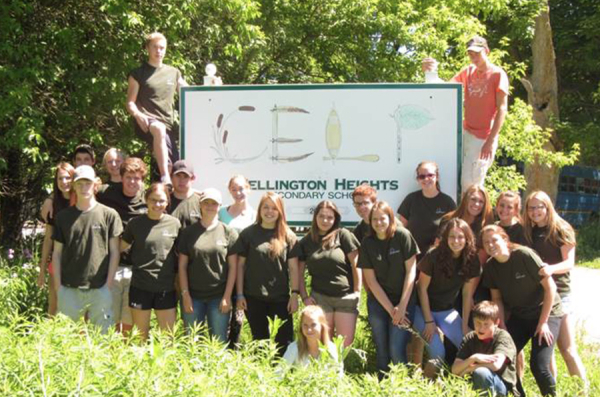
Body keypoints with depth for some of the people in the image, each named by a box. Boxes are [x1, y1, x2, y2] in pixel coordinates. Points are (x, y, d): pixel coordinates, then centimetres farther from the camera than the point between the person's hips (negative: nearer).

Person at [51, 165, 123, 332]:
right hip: (69, 289, 2)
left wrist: (108, 285, -3)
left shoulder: (109, 215, 1)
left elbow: (114, 252, 3)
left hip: (100, 289, -2)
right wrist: (58, 287, 3)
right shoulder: (63, 216, 7)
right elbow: (57, 253, 9)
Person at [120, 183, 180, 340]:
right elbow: (121, 248, 10)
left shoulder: (174, 224, 1)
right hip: (140, 287, -1)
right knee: (141, 337, 9)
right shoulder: (136, 223, -1)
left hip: (166, 288, 1)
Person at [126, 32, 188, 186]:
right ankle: (165, 177, -47)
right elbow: (130, 103, 4)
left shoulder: (173, 73, 21)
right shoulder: (138, 73, 9)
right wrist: (138, 115, -18)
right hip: (147, 123, -5)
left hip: (168, 123, 5)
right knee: (159, 129, -40)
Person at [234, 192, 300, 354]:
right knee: (260, 340, 9)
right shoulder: (248, 234, 2)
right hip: (253, 298, 0)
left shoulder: (288, 236, 2)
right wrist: (240, 294, -1)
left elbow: (293, 267, 2)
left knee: (284, 341, -2)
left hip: (280, 298, 0)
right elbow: (240, 265, 3)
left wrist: (295, 294, -5)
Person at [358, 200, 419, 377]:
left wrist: (401, 307, -9)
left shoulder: (403, 236, -8)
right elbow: (371, 281, -1)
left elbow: (411, 271, -7)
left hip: (404, 299, -2)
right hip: (378, 301, 2)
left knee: (396, 349, -12)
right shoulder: (367, 244, -2)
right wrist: (391, 310, -6)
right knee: (381, 349, 3)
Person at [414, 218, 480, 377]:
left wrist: (464, 325, -3)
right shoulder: (433, 257, -21)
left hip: (447, 310, 4)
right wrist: (428, 321, -14)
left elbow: (467, 294, -2)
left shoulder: (472, 261, -9)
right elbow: (422, 289, -14)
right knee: (438, 354, -19)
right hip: (424, 309, -4)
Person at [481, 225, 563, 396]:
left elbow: (550, 286, -18)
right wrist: (502, 325, -3)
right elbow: (497, 297, 7)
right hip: (518, 316, 6)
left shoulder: (524, 255, -22)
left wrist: (543, 322, -16)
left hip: (546, 312, -6)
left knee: (539, 365, -18)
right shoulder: (490, 267, -5)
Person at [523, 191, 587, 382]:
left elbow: (570, 263, -13)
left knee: (567, 349, -8)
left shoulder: (561, 230, -4)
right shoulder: (529, 232, 11)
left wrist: (551, 269, -31)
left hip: (558, 294, -5)